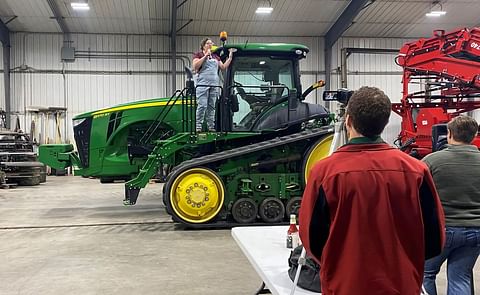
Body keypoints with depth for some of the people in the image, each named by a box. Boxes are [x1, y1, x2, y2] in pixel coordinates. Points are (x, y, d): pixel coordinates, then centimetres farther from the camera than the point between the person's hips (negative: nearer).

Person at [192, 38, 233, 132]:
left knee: (211, 106, 5)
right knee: (202, 106, -12)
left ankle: (211, 127, 7)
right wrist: (205, 56, -9)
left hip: (214, 84, 5)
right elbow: (195, 66, -8)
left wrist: (230, 57, 9)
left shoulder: (215, 57, 22)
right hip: (203, 84, -5)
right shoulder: (198, 54, 8)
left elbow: (223, 67, 17)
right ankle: (198, 127, -11)